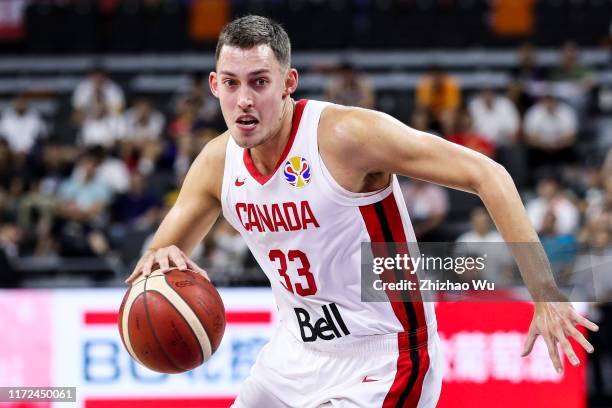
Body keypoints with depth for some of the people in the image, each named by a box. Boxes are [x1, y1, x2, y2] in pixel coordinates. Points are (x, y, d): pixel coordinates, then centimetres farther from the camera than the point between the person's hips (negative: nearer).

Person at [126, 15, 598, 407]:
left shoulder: (346, 134, -23)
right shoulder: (218, 162, -3)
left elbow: (486, 175, -23)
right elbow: (167, 246, 11)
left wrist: (544, 292, -28)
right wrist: (160, 261, -16)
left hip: (379, 369, -7)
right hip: (299, 351, 7)